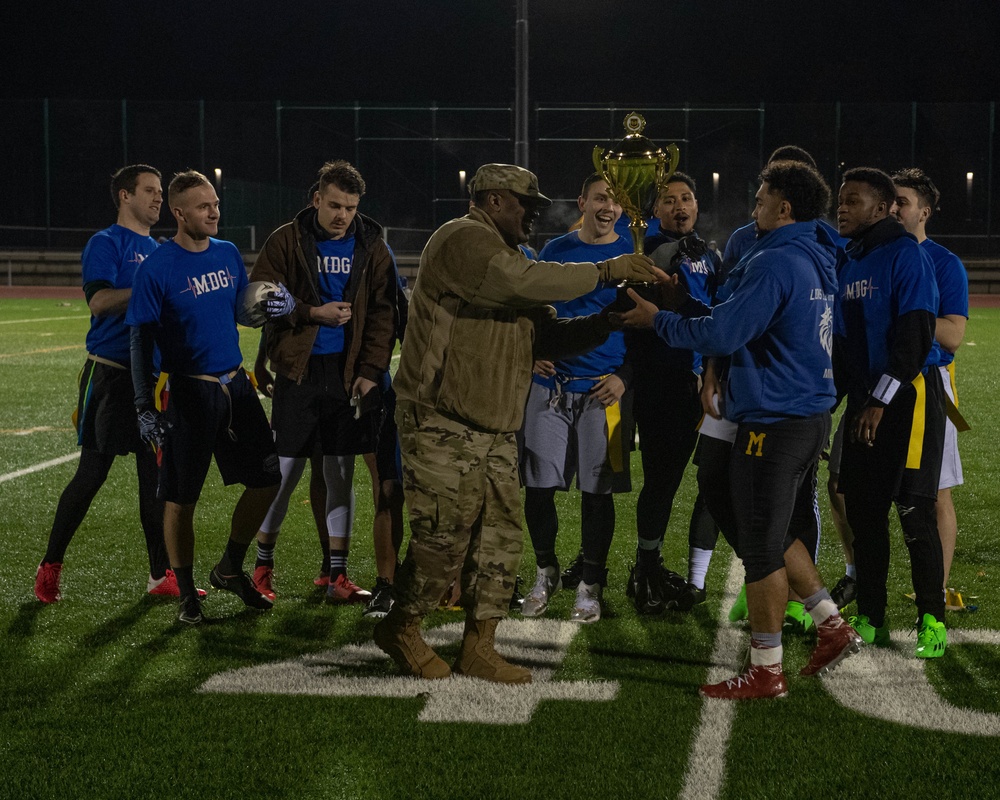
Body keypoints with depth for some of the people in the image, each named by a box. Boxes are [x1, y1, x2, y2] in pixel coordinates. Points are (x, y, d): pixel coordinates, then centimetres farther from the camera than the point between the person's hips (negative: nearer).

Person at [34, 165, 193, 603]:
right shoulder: (105, 243, -5)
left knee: (156, 474, 6)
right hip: (110, 373, -7)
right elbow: (100, 301, -20)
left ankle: (162, 575, 10)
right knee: (92, 472, -3)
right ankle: (50, 567, 12)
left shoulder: (158, 251, 17)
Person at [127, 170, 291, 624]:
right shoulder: (157, 269, -11)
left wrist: (278, 304, -2)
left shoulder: (228, 254, 7)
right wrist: (144, 407, -14)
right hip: (189, 393, -6)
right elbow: (141, 341, -10)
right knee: (180, 498, 1)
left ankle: (230, 569, 27)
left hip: (236, 383, 6)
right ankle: (186, 593, 16)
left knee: (266, 478, 8)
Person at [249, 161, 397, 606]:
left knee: (341, 475, 6)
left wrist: (371, 371, -6)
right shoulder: (287, 241, 0)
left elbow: (382, 313, 4)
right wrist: (312, 312, -14)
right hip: (298, 370, -2)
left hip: (348, 373, 2)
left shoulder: (371, 247, 6)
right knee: (286, 470, 1)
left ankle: (338, 576, 13)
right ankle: (263, 565, 18)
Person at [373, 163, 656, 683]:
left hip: (496, 432, 10)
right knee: (445, 540, -8)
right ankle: (400, 628, 13)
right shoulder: (463, 240, -9)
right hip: (443, 429, -9)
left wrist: (608, 322, 3)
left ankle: (478, 648, 15)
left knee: (499, 542, 6)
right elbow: (524, 282, -27)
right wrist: (604, 271, -19)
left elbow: (548, 335, 19)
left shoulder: (502, 255, 22)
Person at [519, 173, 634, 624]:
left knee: (597, 491, 2)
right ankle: (546, 572, 24)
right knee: (538, 485, 3)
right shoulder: (555, 250, 9)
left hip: (604, 388, -2)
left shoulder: (631, 256, 1)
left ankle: (590, 586, 15)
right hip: (551, 384, 3)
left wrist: (625, 377, -8)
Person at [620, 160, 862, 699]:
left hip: (774, 420, -10)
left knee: (761, 545, -1)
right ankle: (832, 627, 21)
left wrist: (657, 319, -5)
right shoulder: (816, 260, 13)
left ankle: (765, 670, 6)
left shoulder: (775, 263, -17)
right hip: (812, 414, 10)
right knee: (779, 533, 21)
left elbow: (721, 335, -19)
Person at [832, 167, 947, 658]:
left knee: (914, 511, -5)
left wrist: (881, 401, -18)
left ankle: (932, 620, 5)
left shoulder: (905, 255, -11)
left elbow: (914, 336, -17)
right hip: (864, 400, 7)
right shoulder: (847, 261, 13)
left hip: (907, 397, -7)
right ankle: (870, 618, 17)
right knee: (863, 510, 7)